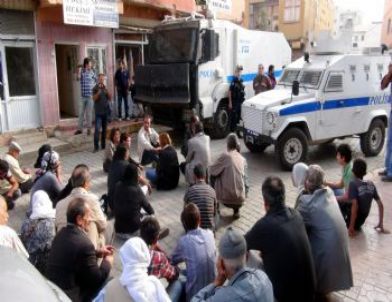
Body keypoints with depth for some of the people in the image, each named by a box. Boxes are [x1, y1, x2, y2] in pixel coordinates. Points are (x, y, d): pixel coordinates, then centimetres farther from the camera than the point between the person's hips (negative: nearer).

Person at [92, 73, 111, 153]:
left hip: (105, 111, 4)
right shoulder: (95, 88, -3)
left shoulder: (105, 87, 10)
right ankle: (96, 146, -9)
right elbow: (94, 99, -12)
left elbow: (110, 98, 5)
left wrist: (107, 91, -10)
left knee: (104, 129, 8)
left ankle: (103, 145, 16)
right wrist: (99, 91, -22)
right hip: (98, 112, -4)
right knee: (97, 129, -10)